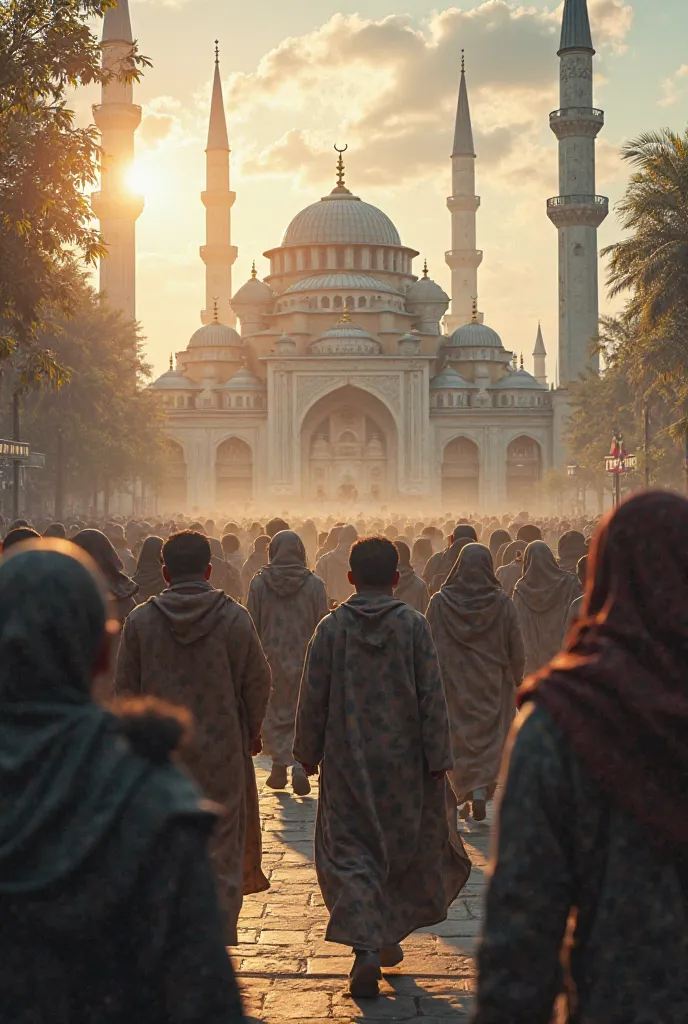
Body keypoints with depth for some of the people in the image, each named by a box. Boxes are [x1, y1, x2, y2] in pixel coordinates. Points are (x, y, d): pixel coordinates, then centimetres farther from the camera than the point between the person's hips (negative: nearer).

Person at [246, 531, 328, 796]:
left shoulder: (259, 583, -4)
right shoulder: (314, 584, -5)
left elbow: (252, 626, 0)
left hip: (271, 659, 0)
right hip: (305, 661, 0)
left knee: (273, 714, 13)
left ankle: (280, 767, 12)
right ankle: (300, 764, -11)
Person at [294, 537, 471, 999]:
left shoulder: (331, 628, -5)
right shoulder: (415, 626, -7)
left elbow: (313, 699, -1)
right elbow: (432, 699, -7)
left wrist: (309, 753, 10)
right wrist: (438, 760, -1)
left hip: (347, 763, 0)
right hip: (404, 763, 0)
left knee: (349, 855, 3)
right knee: (410, 846, 19)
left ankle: (366, 949, -13)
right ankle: (389, 936, 29)